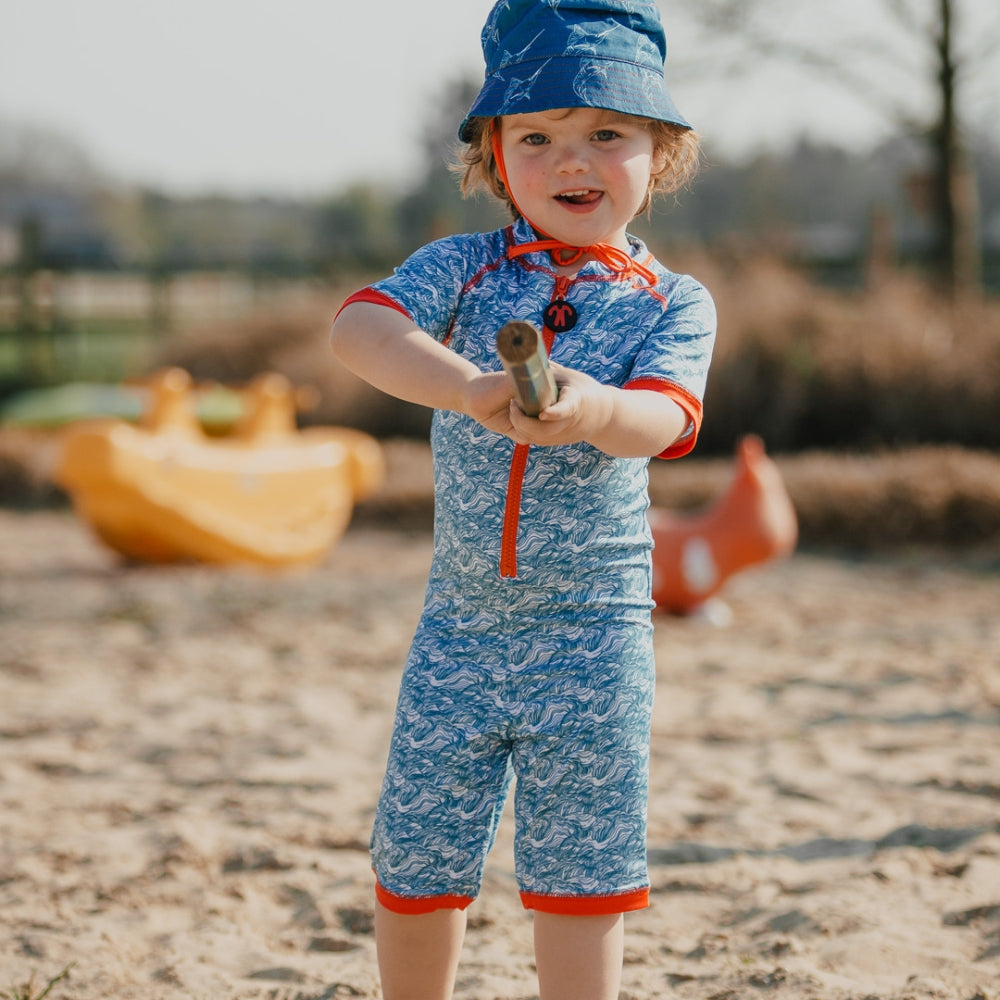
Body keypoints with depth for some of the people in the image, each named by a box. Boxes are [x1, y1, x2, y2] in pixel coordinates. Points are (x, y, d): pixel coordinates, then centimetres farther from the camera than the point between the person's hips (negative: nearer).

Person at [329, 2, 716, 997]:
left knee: (580, 886, 3)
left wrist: (589, 409, -45)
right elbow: (358, 327, -20)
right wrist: (468, 387, -40)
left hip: (591, 641, -2)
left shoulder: (673, 305, -1)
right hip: (458, 629, 2)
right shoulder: (463, 269, 0)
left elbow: (658, 420, -20)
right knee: (413, 873, 10)